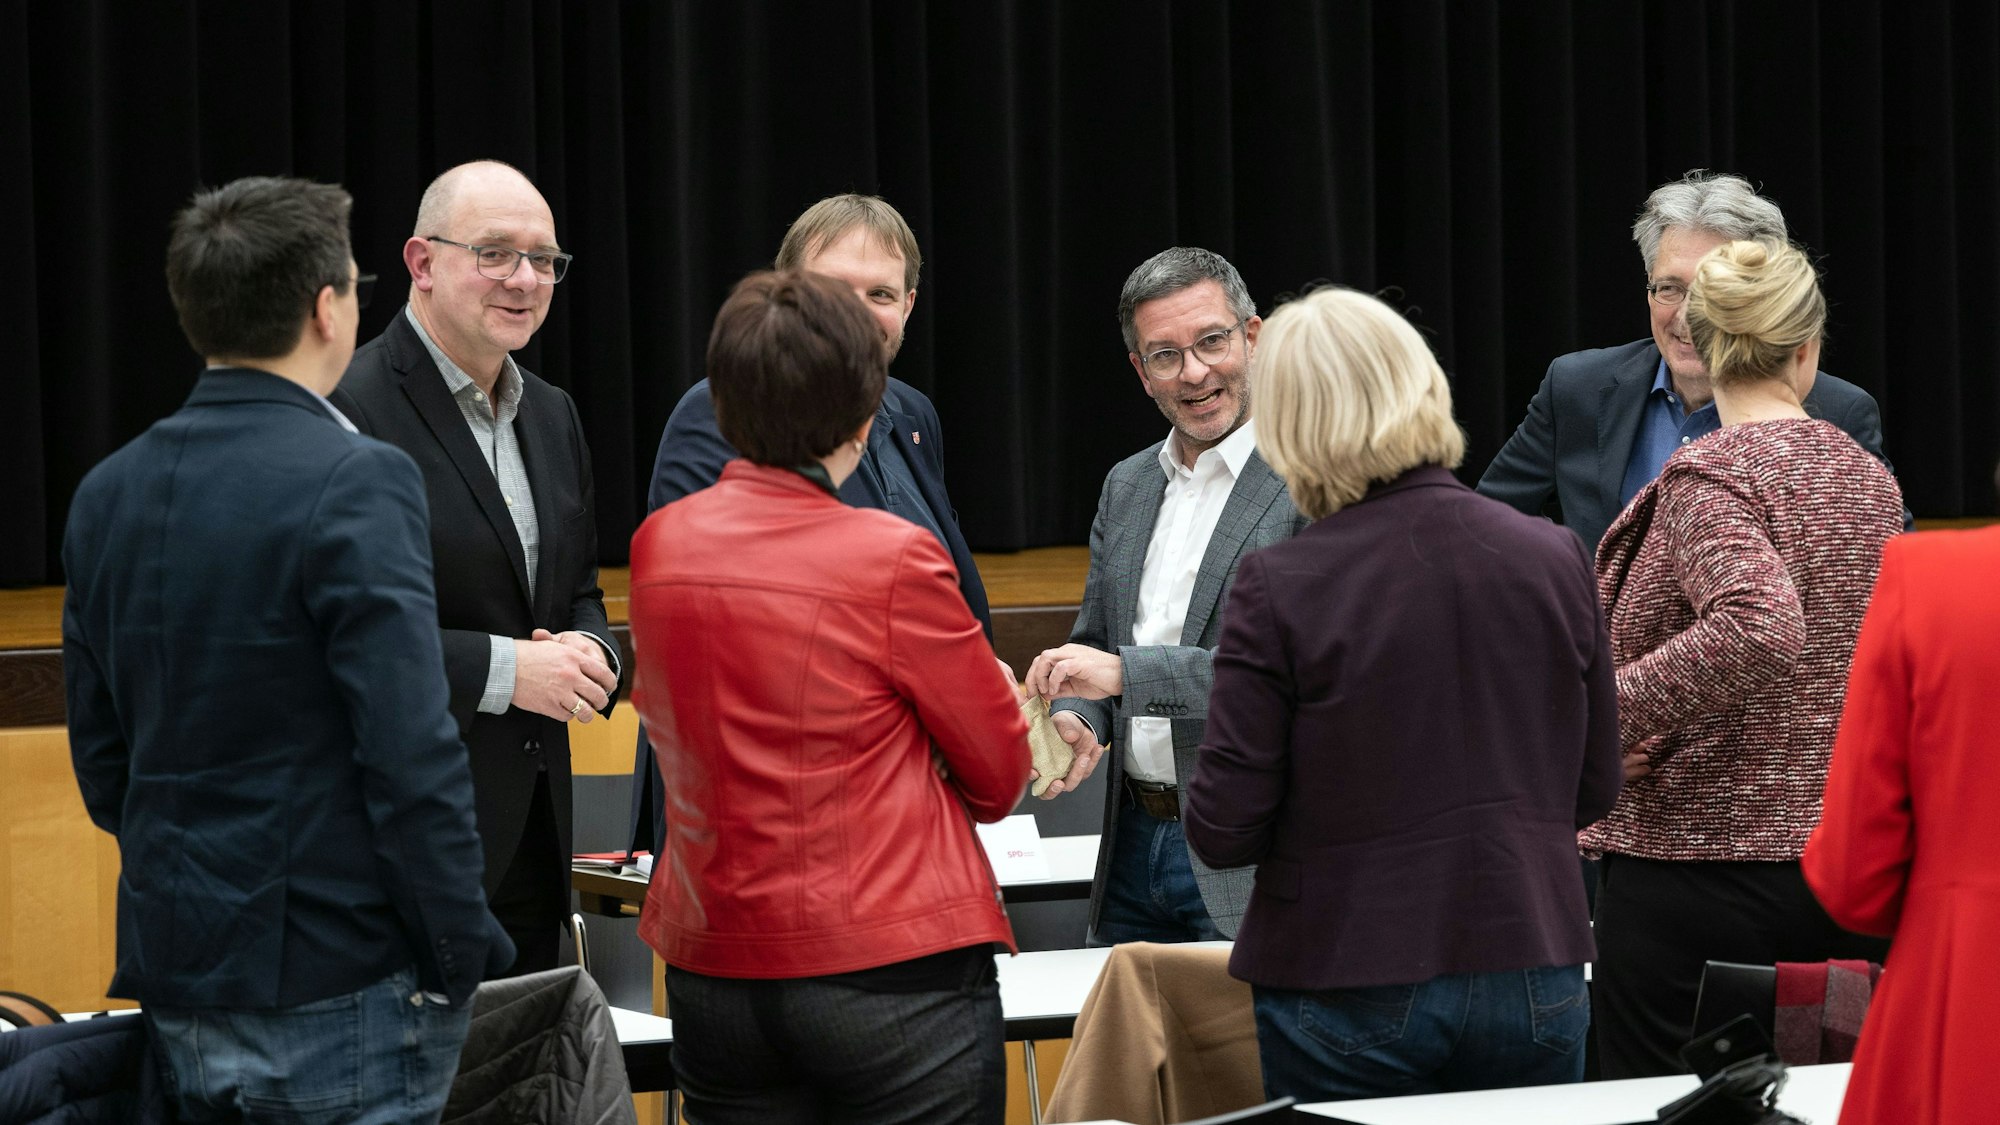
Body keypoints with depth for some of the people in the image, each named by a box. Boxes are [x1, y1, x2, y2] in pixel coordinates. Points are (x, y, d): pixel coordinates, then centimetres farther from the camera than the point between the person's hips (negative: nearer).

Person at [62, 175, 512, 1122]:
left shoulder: (106, 494, 8)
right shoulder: (352, 484, -14)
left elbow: (99, 755, 13)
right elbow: (409, 753, -18)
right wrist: (459, 959, -9)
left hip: (176, 990, 7)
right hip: (339, 991, -7)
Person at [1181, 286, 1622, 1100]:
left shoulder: (1279, 588, -13)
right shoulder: (1556, 559, -2)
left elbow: (1222, 832, -10)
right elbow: (1594, 788, 8)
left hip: (1351, 999, -3)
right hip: (1532, 988, 3)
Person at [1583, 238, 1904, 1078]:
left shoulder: (1709, 474, -12)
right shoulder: (1870, 478, 10)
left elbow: (1758, 628, -29)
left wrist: (1606, 707, -22)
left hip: (1700, 860, -7)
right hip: (1845, 863, 7)